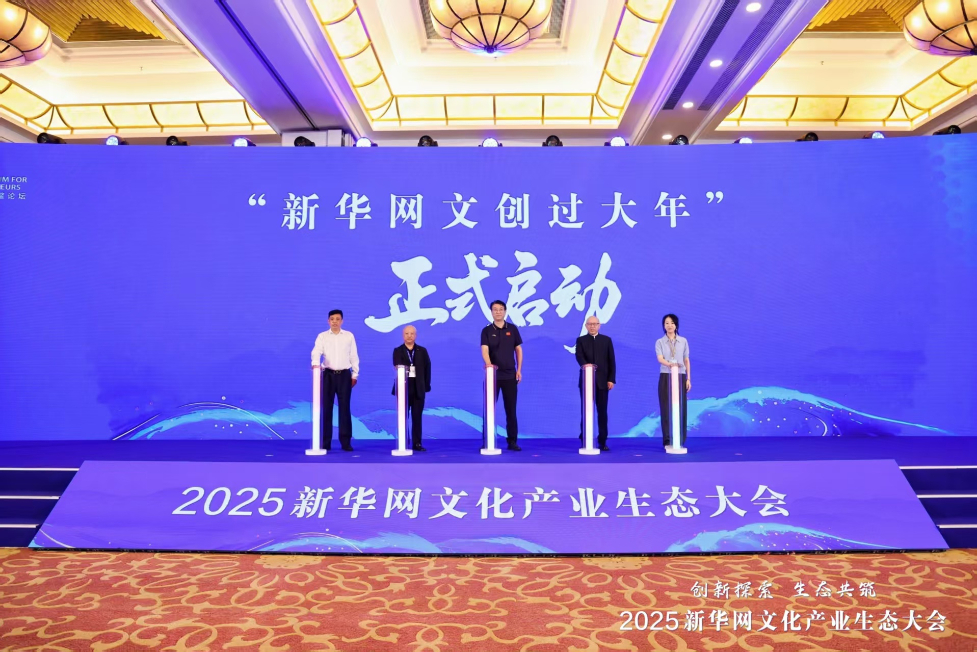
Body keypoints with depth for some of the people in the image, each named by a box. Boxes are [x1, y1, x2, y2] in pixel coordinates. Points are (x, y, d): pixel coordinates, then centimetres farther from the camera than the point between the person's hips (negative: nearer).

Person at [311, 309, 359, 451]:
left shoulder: (349, 336, 6)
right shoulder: (322, 336, 3)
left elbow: (354, 356, 8)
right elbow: (316, 351, -13)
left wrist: (354, 375, 5)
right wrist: (316, 363, -34)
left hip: (344, 375, 0)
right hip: (328, 374, 0)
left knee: (345, 408, 1)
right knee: (326, 408, 1)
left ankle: (346, 442, 7)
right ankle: (325, 442, 8)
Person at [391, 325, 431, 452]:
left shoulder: (422, 351, 8)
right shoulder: (397, 351, 3)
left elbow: (427, 369, 7)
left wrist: (426, 386, 0)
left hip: (418, 388, 1)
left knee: (417, 417, 4)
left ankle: (417, 443, 10)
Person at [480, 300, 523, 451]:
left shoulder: (512, 329, 5)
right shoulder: (486, 331, -1)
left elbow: (518, 350, 9)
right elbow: (484, 350, -14)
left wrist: (519, 370, 2)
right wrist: (488, 364, -33)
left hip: (510, 375, 1)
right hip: (492, 375, -1)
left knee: (511, 409, 4)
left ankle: (512, 441, 10)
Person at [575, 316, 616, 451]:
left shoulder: (606, 340, 10)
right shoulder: (581, 340, 6)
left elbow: (611, 361, 6)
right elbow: (579, 356, -11)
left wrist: (611, 379, -2)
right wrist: (585, 364, -33)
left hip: (602, 381, 1)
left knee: (602, 412, 3)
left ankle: (602, 441, 8)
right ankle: (585, 441, 8)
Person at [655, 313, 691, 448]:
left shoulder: (683, 341, 7)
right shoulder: (660, 342, 2)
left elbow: (686, 361, 8)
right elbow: (660, 359, -14)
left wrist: (688, 379, 2)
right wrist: (669, 364, -35)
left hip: (680, 377, 1)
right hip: (665, 377, -1)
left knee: (680, 408, 0)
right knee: (666, 408, -2)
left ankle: (680, 440, 6)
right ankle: (668, 440, 2)